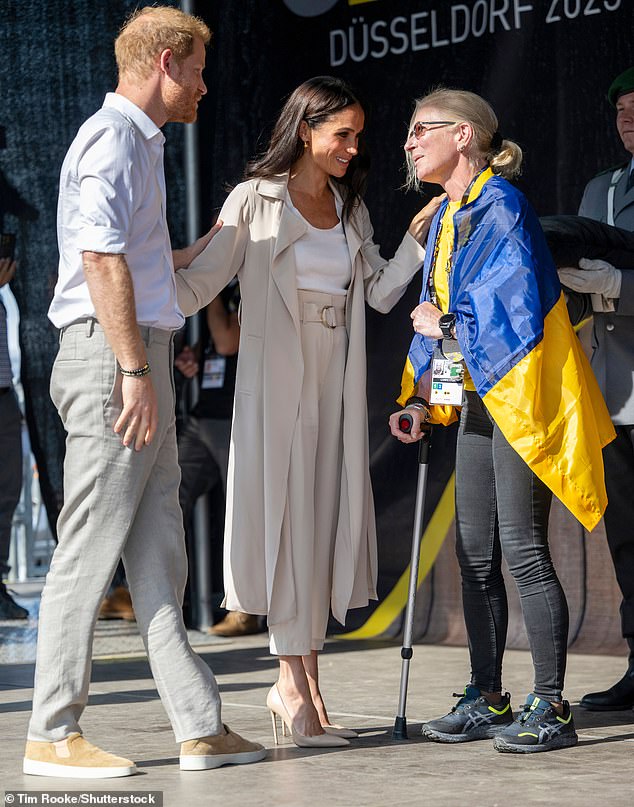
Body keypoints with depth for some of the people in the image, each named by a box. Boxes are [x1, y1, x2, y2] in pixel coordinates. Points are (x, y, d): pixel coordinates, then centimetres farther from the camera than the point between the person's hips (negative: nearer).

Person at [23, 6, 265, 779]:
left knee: (158, 554, 8)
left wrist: (202, 249, 34)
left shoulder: (138, 142, 23)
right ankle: (53, 735, -2)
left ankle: (199, 726, 10)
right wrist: (135, 370, -21)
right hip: (113, 355, -10)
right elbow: (101, 258, -18)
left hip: (140, 356, 10)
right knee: (91, 548, -7)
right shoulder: (112, 136, -9)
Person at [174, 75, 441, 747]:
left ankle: (304, 682, 9)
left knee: (324, 518, 4)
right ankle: (293, 686, -2)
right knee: (285, 515, -6)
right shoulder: (255, 200, -2)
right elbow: (197, 284, -6)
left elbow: (380, 292, 13)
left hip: (336, 383, 6)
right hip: (276, 380, -5)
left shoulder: (350, 207, 16)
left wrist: (419, 233, 5)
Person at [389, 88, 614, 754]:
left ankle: (550, 708, -4)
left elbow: (516, 313, -21)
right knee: (475, 554, 9)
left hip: (519, 397, -9)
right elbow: (437, 317, 19)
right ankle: (487, 700, 17)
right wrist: (419, 398, 10)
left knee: (523, 550, -9)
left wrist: (446, 324, -7)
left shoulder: (500, 207, -13)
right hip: (476, 399, 9)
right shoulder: (448, 216, 15)